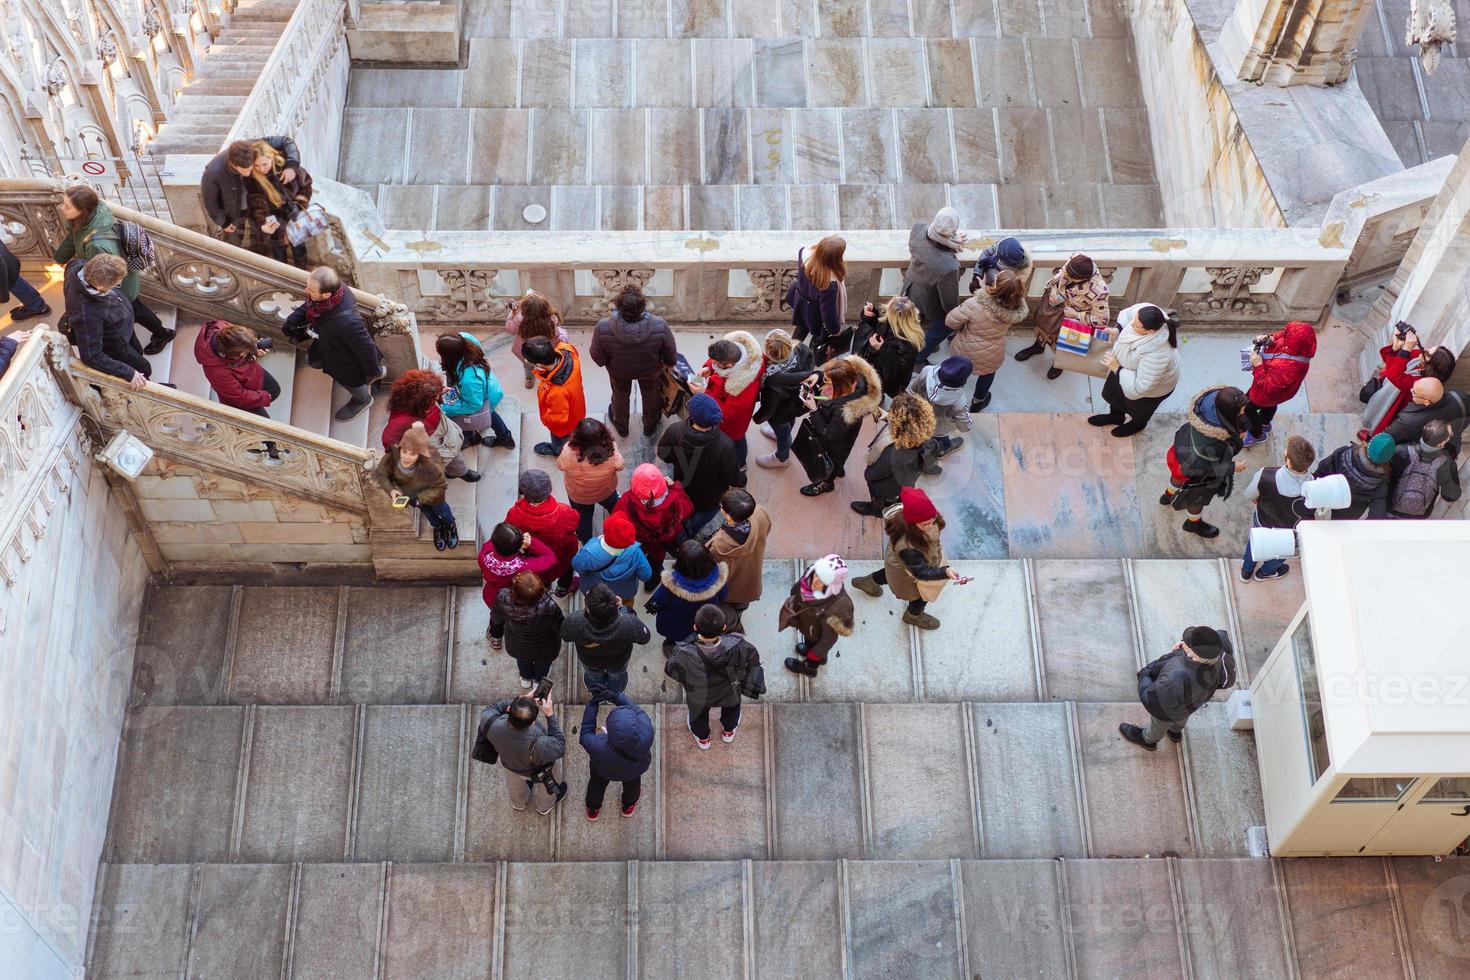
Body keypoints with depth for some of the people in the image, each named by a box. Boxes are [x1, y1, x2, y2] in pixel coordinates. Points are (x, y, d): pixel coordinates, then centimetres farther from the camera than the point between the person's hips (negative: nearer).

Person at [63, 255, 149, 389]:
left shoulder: (78, 267, -29)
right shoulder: (87, 314, -49)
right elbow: (91, 356, -36)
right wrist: (128, 374, -34)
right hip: (113, 348, -7)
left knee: (138, 351, 32)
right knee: (144, 369, 18)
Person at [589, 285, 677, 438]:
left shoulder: (603, 328, -40)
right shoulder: (660, 326, -39)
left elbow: (598, 359, -22)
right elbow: (671, 357, -19)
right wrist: (669, 363, 5)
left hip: (618, 371, 0)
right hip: (650, 371, 0)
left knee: (620, 395, 33)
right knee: (650, 394, 33)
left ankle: (621, 427, 61)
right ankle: (650, 427, 60)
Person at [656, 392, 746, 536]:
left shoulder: (674, 431, -33)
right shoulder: (725, 446, -41)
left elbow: (663, 454, -11)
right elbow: (734, 479, -24)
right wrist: (742, 478, -1)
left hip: (682, 491, 3)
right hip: (710, 500, -3)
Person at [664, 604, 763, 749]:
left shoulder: (685, 656, -45)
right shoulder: (737, 647, -43)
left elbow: (670, 668, -21)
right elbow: (752, 658, -20)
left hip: (698, 698, -1)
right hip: (729, 694, 1)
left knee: (699, 714, 37)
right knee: (731, 708, 38)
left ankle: (702, 737, 66)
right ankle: (728, 731, 68)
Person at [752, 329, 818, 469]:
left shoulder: (774, 381, -47)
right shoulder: (801, 349, -37)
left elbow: (769, 408, -27)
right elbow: (812, 358, -10)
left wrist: (757, 418, -6)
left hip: (781, 413, -5)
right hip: (796, 400, 5)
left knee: (782, 431, 29)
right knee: (790, 421, 39)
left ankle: (782, 458, 62)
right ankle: (780, 432, 74)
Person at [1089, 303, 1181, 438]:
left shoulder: (1157, 354, -49)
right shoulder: (1141, 311, -33)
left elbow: (1139, 387, -37)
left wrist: (1116, 368, -29)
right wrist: (1116, 330, -22)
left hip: (1151, 388, -6)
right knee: (1113, 393, 33)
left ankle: (1138, 424, 65)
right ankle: (1116, 416, 66)